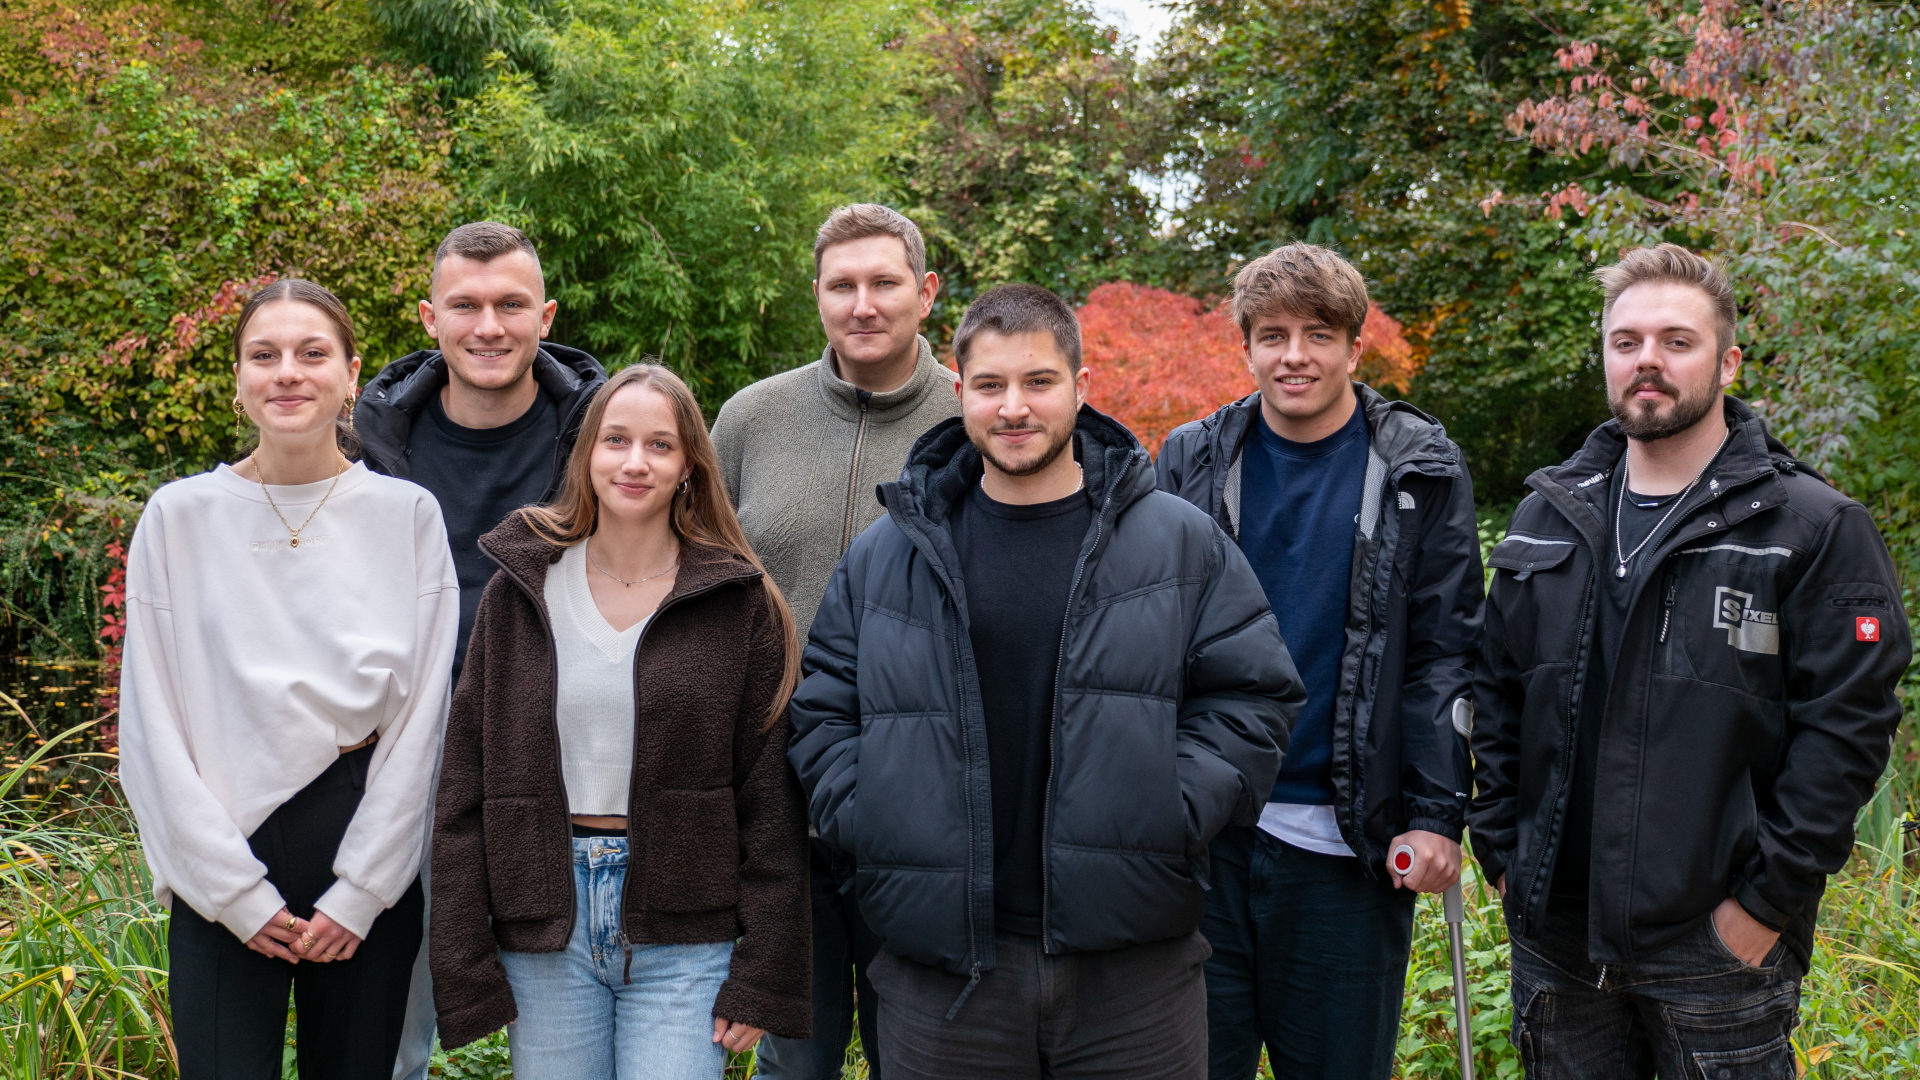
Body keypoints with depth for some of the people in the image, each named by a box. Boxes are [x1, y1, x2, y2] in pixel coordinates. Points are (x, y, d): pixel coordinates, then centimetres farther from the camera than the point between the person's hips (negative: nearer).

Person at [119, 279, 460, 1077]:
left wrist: (359, 892, -4)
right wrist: (238, 894, -5)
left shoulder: (407, 515, 1)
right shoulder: (180, 517, 1)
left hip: (370, 840, 1)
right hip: (224, 854, 0)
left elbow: (420, 717, 0)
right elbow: (154, 727, 0)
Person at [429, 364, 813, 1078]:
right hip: (546, 925, 2)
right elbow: (464, 790, 4)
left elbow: (771, 803, -1)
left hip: (684, 938, -2)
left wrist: (762, 977, -5)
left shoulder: (740, 603, 0)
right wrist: (463, 968, -1)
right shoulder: (519, 589, 5)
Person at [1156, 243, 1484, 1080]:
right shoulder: (1192, 461, 5)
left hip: (1346, 840, -1)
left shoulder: (1419, 471, 0)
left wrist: (1438, 814, -8)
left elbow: (1445, 655, -1)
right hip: (1202, 830, 2)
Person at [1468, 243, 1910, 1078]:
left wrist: (1768, 899, -13)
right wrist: (1501, 851, 5)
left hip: (1717, 948, -4)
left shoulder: (1814, 529, -5)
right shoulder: (1547, 518, 10)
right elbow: (1496, 697, 13)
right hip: (1554, 937, 4)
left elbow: (1847, 726, -9)